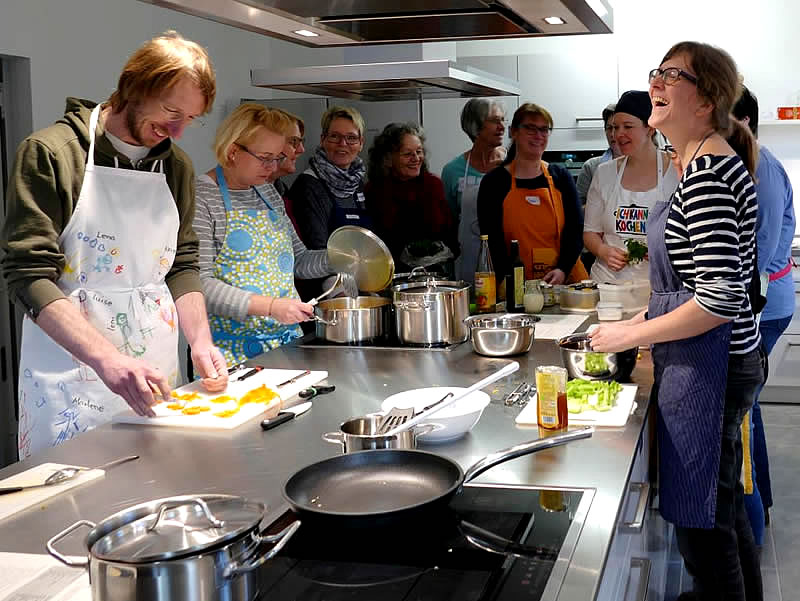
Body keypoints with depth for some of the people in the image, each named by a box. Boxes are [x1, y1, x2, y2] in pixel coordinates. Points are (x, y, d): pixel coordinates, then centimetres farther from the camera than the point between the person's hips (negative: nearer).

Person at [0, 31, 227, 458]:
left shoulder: (176, 166, 10)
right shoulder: (50, 153, -9)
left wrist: (201, 342, -3)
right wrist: (107, 359, -26)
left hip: (154, 373, 5)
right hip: (70, 375, -5)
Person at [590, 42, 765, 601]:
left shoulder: (706, 168, -20)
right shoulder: (712, 163, 12)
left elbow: (722, 297, -26)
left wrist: (632, 335, -16)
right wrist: (643, 319, 15)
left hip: (707, 366, -11)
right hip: (721, 360, 11)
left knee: (702, 518, 2)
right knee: (723, 504, 24)